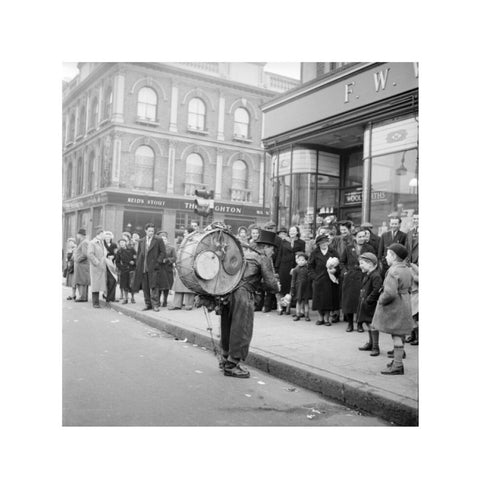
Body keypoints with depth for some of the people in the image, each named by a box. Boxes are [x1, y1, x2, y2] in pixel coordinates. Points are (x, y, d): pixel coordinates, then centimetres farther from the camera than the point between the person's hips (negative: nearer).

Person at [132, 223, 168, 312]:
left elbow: (163, 253, -1)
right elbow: (139, 254, 18)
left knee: (154, 287, -7)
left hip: (154, 268, -4)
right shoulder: (141, 241, 14)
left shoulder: (159, 240, 1)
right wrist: (138, 265, 9)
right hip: (143, 268, 4)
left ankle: (155, 305, -3)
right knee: (145, 288, 6)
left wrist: (158, 262, -10)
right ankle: (148, 304, 15)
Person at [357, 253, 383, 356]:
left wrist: (368, 300, -22)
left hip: (372, 305, -10)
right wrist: (362, 299, 11)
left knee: (372, 325, -5)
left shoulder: (376, 276, -19)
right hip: (365, 305, 10)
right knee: (368, 324, 18)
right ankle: (370, 343, 32)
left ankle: (375, 347, 3)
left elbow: (376, 290, -25)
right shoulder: (366, 275, 12)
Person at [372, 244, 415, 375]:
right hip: (405, 304, 9)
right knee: (399, 335, 18)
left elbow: (390, 293, -30)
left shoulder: (393, 272, -22)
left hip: (394, 308, -9)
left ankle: (398, 366, 3)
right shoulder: (406, 270, 9)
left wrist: (381, 300, -14)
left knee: (396, 336, -3)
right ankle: (397, 360, 30)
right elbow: (409, 288, 18)